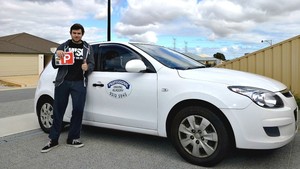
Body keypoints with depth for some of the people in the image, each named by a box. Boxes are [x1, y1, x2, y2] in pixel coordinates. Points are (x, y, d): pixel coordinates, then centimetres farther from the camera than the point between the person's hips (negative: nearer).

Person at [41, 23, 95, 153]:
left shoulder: (87, 48, 14)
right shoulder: (63, 46, 12)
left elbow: (92, 64, 9)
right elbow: (55, 65, 9)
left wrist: (87, 67, -15)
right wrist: (57, 55, -12)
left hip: (79, 83, 0)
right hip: (63, 82, 0)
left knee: (78, 110, -3)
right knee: (58, 110, 1)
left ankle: (73, 138, 9)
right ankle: (53, 140, 9)